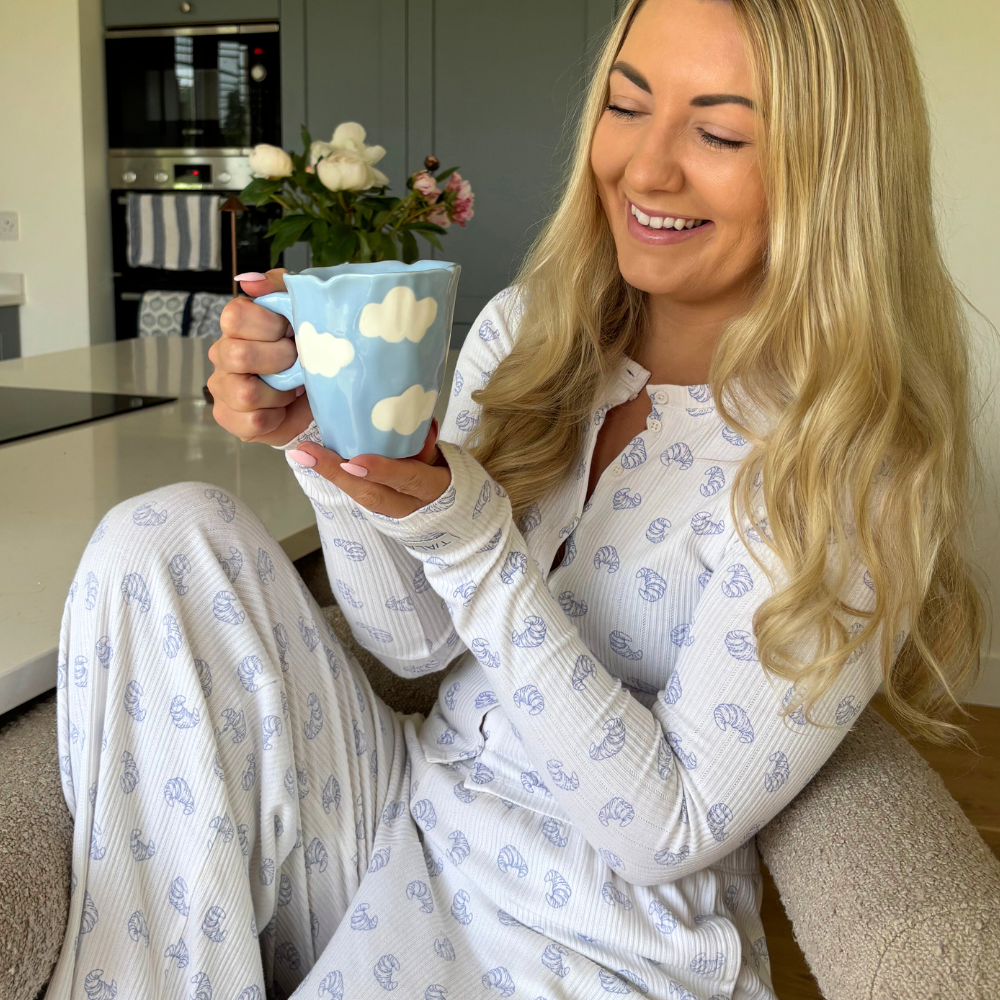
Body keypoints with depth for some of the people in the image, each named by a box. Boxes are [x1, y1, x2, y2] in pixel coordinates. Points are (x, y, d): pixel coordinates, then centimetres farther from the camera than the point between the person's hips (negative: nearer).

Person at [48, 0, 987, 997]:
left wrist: (471, 541, -28)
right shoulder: (525, 331, -2)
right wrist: (322, 441, -17)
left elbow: (673, 829, -17)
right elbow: (416, 642, 1)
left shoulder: (854, 465, -17)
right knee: (172, 537, -14)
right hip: (410, 814, 5)